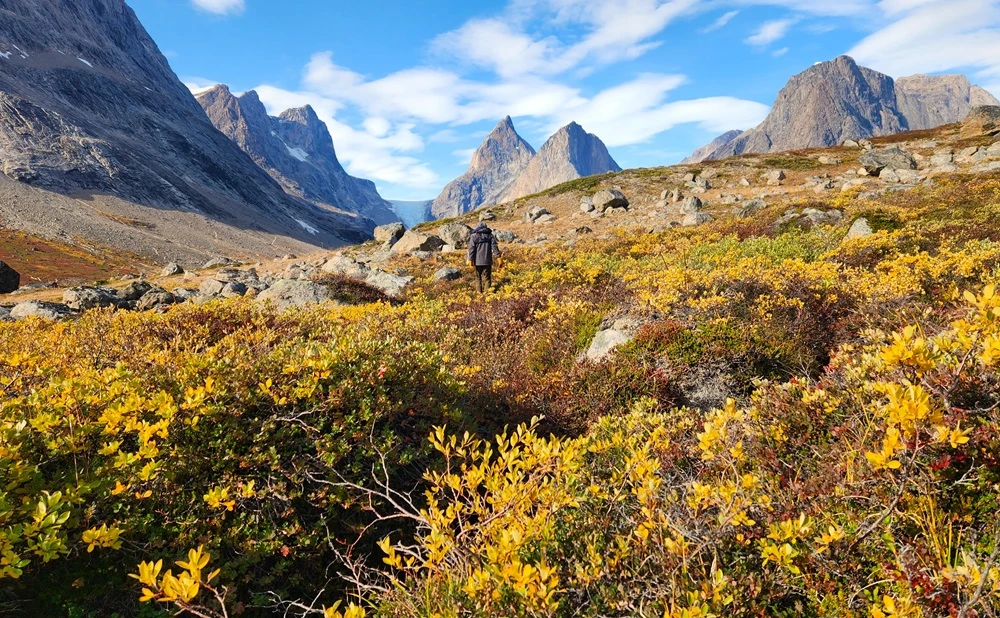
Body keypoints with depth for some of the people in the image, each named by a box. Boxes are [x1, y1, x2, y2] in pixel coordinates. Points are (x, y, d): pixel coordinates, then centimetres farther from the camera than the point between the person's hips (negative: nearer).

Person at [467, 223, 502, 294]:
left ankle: (480, 292, 18)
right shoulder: (490, 236, 5)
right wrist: (498, 257, -3)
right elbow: (494, 247, -2)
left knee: (478, 277, 14)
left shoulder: (474, 236, 1)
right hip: (487, 261, 0)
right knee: (488, 278, 4)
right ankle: (486, 292, -4)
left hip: (477, 261, 0)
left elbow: (471, 249, -5)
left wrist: (470, 259, -6)